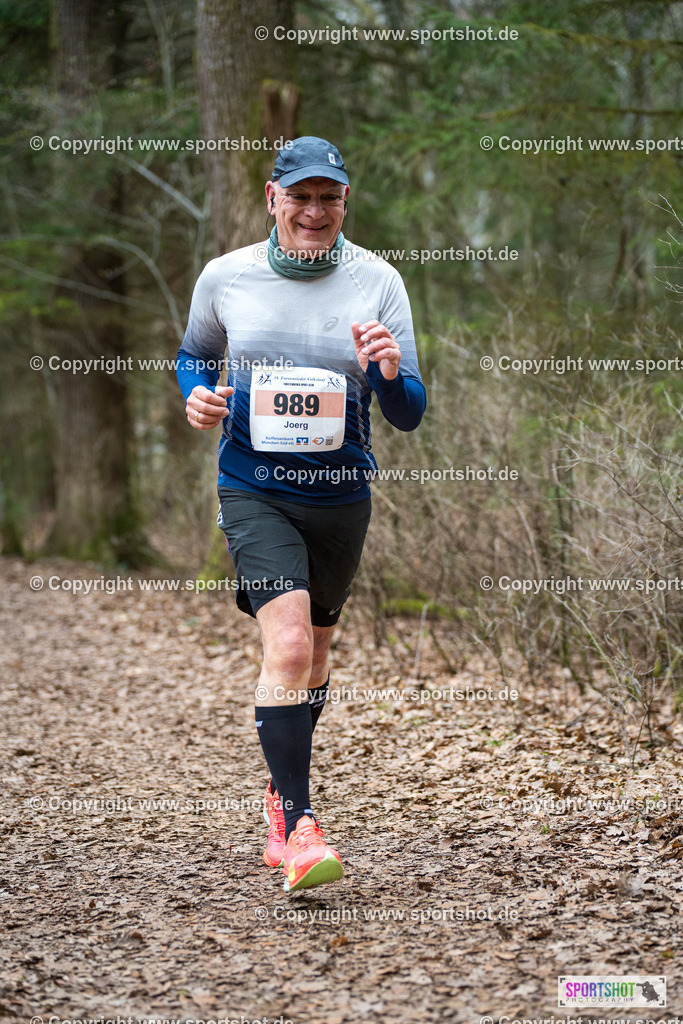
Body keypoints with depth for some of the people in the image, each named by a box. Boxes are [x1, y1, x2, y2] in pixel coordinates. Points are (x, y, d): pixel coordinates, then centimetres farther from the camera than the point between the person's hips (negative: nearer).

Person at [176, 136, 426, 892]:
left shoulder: (378, 283, -5)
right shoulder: (225, 277, -4)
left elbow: (408, 416, -4)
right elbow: (193, 353, 16)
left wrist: (393, 374, -27)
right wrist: (195, 394, -6)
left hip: (340, 494, 2)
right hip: (254, 490, -2)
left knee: (313, 650, 17)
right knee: (288, 644, -20)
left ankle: (281, 793, 40)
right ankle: (300, 825, -15)